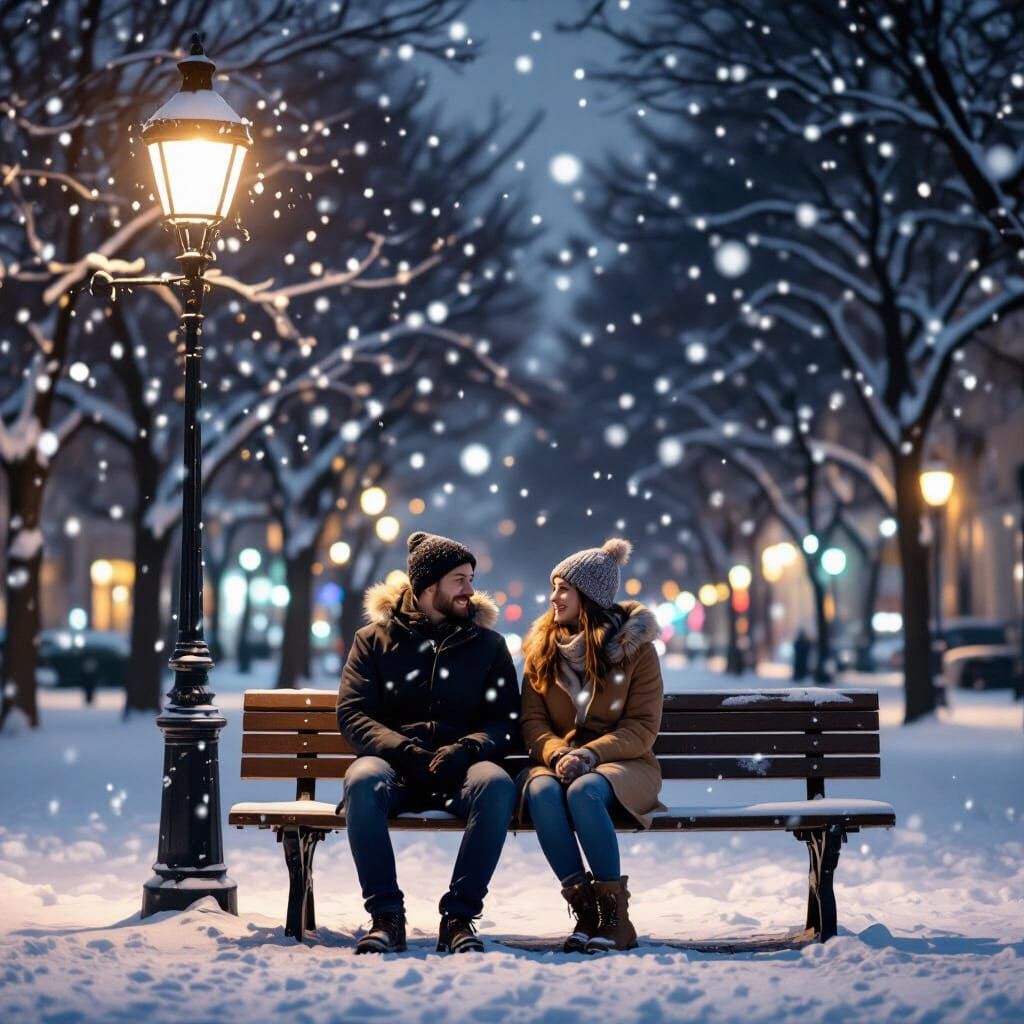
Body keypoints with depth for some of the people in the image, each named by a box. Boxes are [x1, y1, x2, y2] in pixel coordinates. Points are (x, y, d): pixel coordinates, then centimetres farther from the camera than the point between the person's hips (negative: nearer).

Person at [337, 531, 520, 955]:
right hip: (393, 763, -1)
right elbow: (351, 714, 0)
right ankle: (386, 915, -28)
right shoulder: (374, 638, 10)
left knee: (497, 784, -34)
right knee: (363, 782, -37)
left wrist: (466, 749, -16)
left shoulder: (487, 643, 14)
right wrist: (405, 750, -17)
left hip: (459, 766, 1)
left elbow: (506, 722, 6)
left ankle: (459, 915, -28)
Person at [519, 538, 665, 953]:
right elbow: (532, 720, 5)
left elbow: (643, 727, -4)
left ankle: (615, 914, -28)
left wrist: (591, 753, -20)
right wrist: (557, 754, -17)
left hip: (622, 763, -3)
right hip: (556, 759, 3)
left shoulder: (635, 647, 0)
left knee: (584, 790, -37)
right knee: (542, 791, -34)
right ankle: (584, 910, -27)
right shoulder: (542, 648, 11)